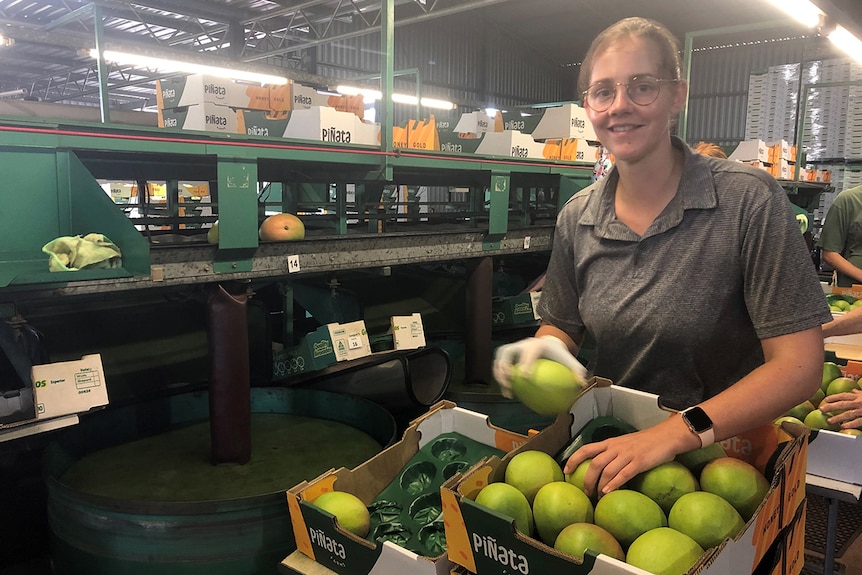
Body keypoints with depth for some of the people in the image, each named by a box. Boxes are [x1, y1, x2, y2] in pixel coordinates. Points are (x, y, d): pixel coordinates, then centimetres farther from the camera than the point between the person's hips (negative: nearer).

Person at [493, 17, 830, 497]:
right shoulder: (576, 218, 1)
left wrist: (676, 433, -26)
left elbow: (798, 365, -14)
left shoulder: (749, 200, -12)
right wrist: (546, 348, -12)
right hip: (610, 447, 3)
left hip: (723, 453, -2)